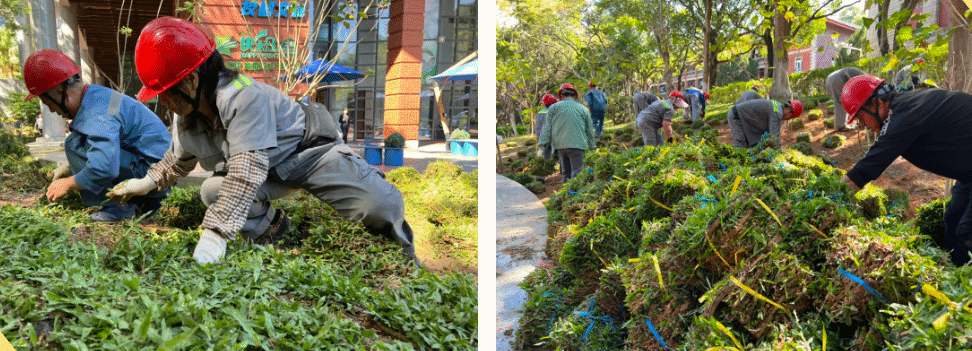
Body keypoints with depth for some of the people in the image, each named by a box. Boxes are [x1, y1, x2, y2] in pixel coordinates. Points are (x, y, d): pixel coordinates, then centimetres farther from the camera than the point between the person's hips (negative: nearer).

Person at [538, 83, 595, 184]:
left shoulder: (553, 108, 12)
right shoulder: (583, 109, 13)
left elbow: (547, 128, 6)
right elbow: (589, 131, 16)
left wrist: (542, 146, 4)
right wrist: (592, 148, 23)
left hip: (560, 145, 2)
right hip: (577, 144, -2)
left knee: (565, 173, 12)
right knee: (577, 173, -10)